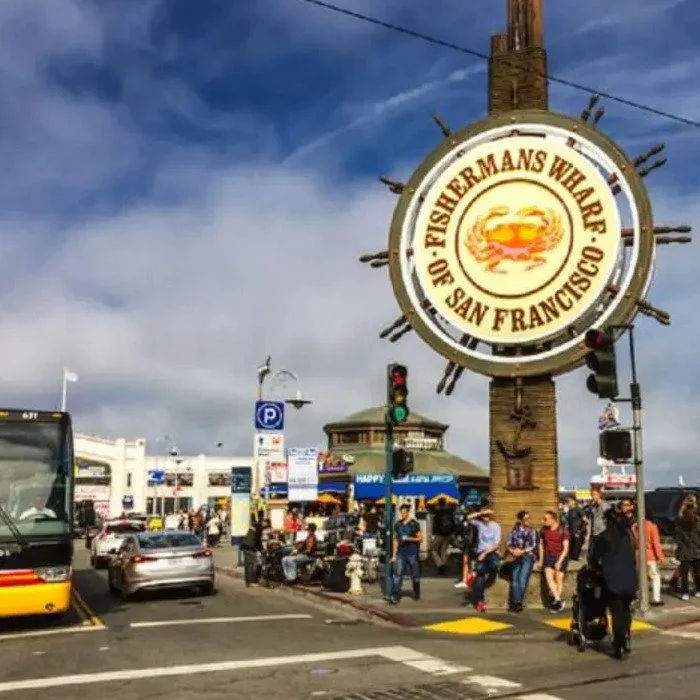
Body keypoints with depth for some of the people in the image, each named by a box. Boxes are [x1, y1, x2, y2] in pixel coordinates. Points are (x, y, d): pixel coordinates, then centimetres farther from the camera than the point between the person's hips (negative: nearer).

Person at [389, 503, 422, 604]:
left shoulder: (414, 524, -3)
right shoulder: (398, 524, 9)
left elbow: (420, 538, -3)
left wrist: (408, 538, -17)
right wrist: (394, 555, 12)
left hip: (412, 553, -3)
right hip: (401, 553, 3)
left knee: (415, 575, 8)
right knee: (398, 574, -8)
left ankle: (417, 595, 25)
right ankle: (395, 596, -11)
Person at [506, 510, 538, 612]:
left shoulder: (532, 531, 2)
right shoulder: (515, 530, 9)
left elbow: (534, 546, -5)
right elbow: (509, 543, 7)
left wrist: (522, 551, -15)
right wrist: (513, 551, -12)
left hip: (528, 557, -3)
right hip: (517, 558, 3)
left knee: (522, 580, -12)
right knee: (514, 579, -7)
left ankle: (518, 602, -5)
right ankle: (515, 602, -4)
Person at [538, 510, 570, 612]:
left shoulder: (563, 531, -9)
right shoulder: (544, 530, 3)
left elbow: (566, 548, -8)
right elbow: (541, 544, 14)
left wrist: (559, 561, -15)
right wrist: (541, 559, 9)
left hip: (560, 557, -3)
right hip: (548, 556, 3)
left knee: (559, 579, -2)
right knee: (549, 577, -15)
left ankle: (555, 603, 6)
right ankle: (558, 600, -17)